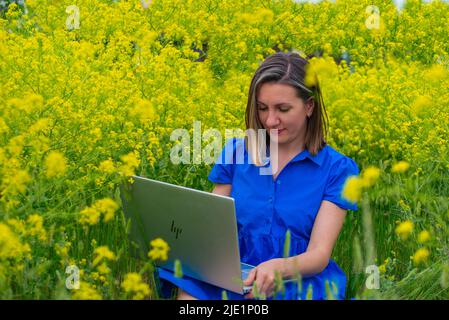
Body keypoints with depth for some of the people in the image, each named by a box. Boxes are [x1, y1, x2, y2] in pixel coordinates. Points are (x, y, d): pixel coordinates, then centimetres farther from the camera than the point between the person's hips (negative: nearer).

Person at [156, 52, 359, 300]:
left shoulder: (338, 168, 1)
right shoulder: (235, 152, 10)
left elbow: (320, 254, -8)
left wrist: (278, 268, -31)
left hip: (300, 286, -1)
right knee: (190, 284, -33)